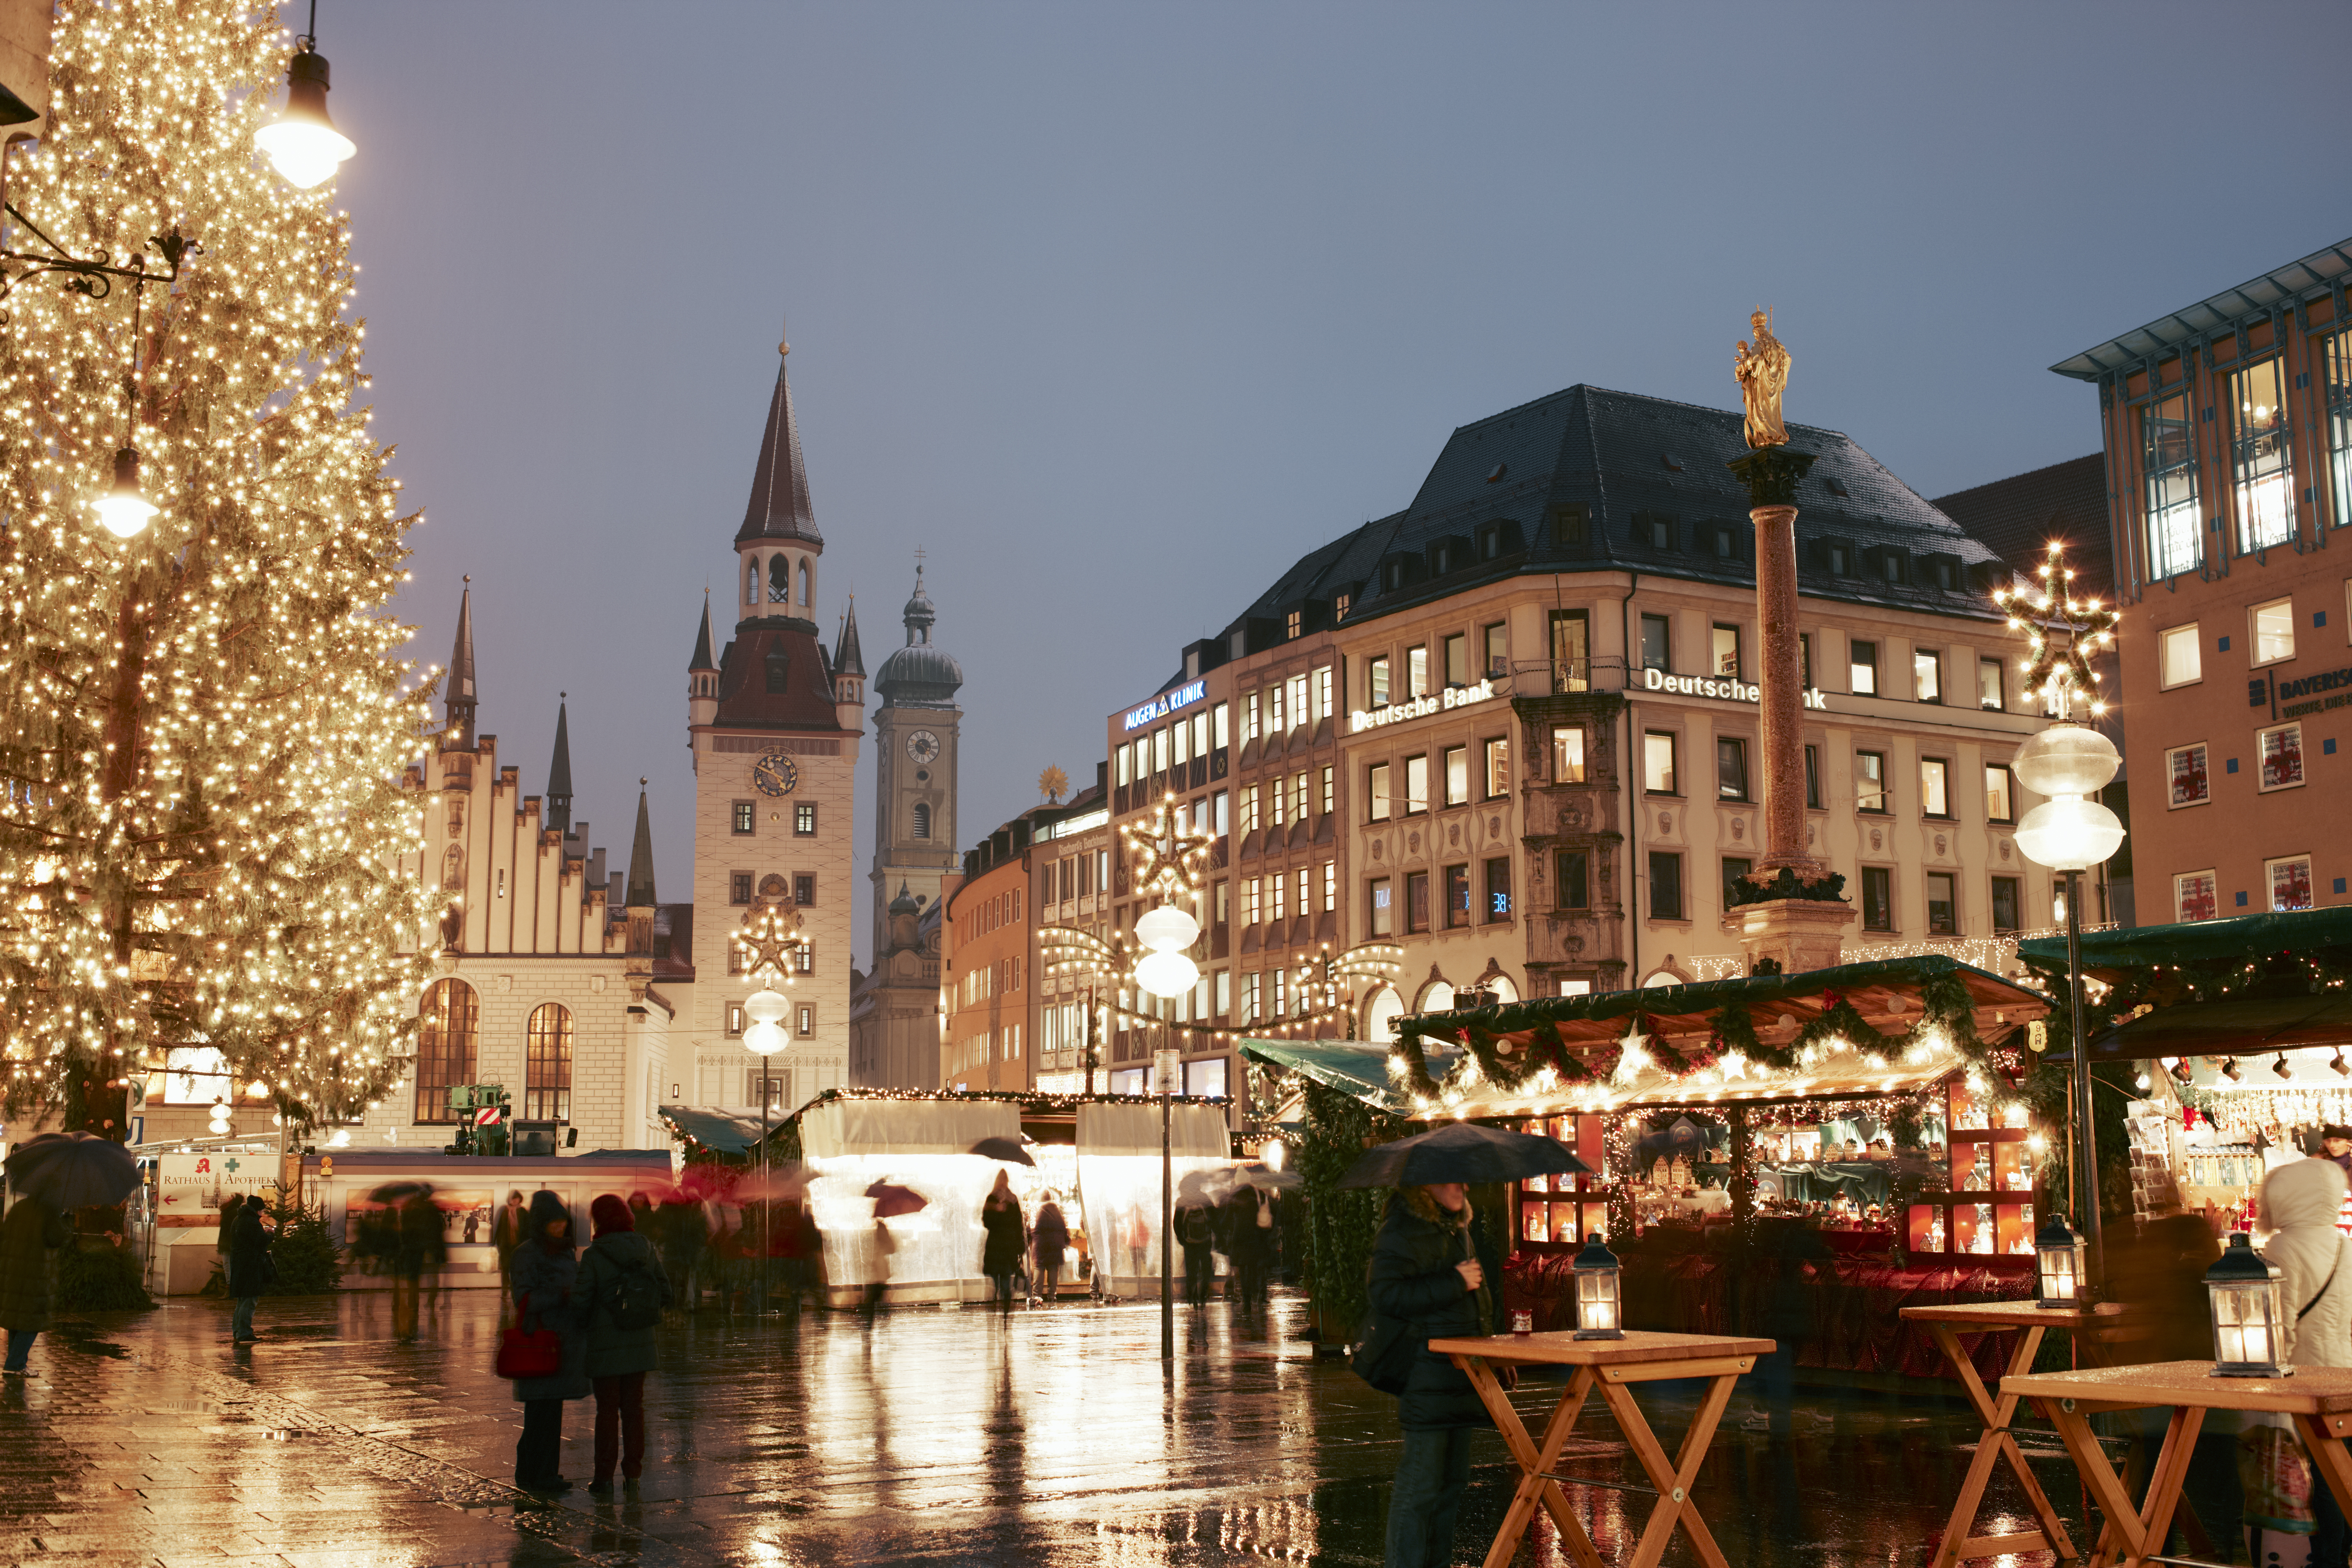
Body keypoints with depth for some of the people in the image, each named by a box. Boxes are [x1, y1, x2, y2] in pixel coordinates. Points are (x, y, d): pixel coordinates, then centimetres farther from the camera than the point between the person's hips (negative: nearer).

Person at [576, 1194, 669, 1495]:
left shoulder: (594, 1256, -12)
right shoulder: (647, 1249, 0)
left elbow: (581, 1301, -12)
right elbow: (665, 1293, 4)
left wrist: (584, 1325, 7)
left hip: (605, 1343, -4)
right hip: (640, 1342, 4)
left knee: (607, 1410, 5)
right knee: (634, 1407, 13)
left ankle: (605, 1477, 8)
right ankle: (633, 1473, 16)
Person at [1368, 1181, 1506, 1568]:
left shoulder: (1461, 1227, 18)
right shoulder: (1400, 1231, -11)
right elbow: (1386, 1295, -23)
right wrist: (1454, 1284, -21)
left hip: (1463, 1369, 9)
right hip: (1426, 1372, -9)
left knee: (1453, 1479, 13)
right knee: (1420, 1483, -9)